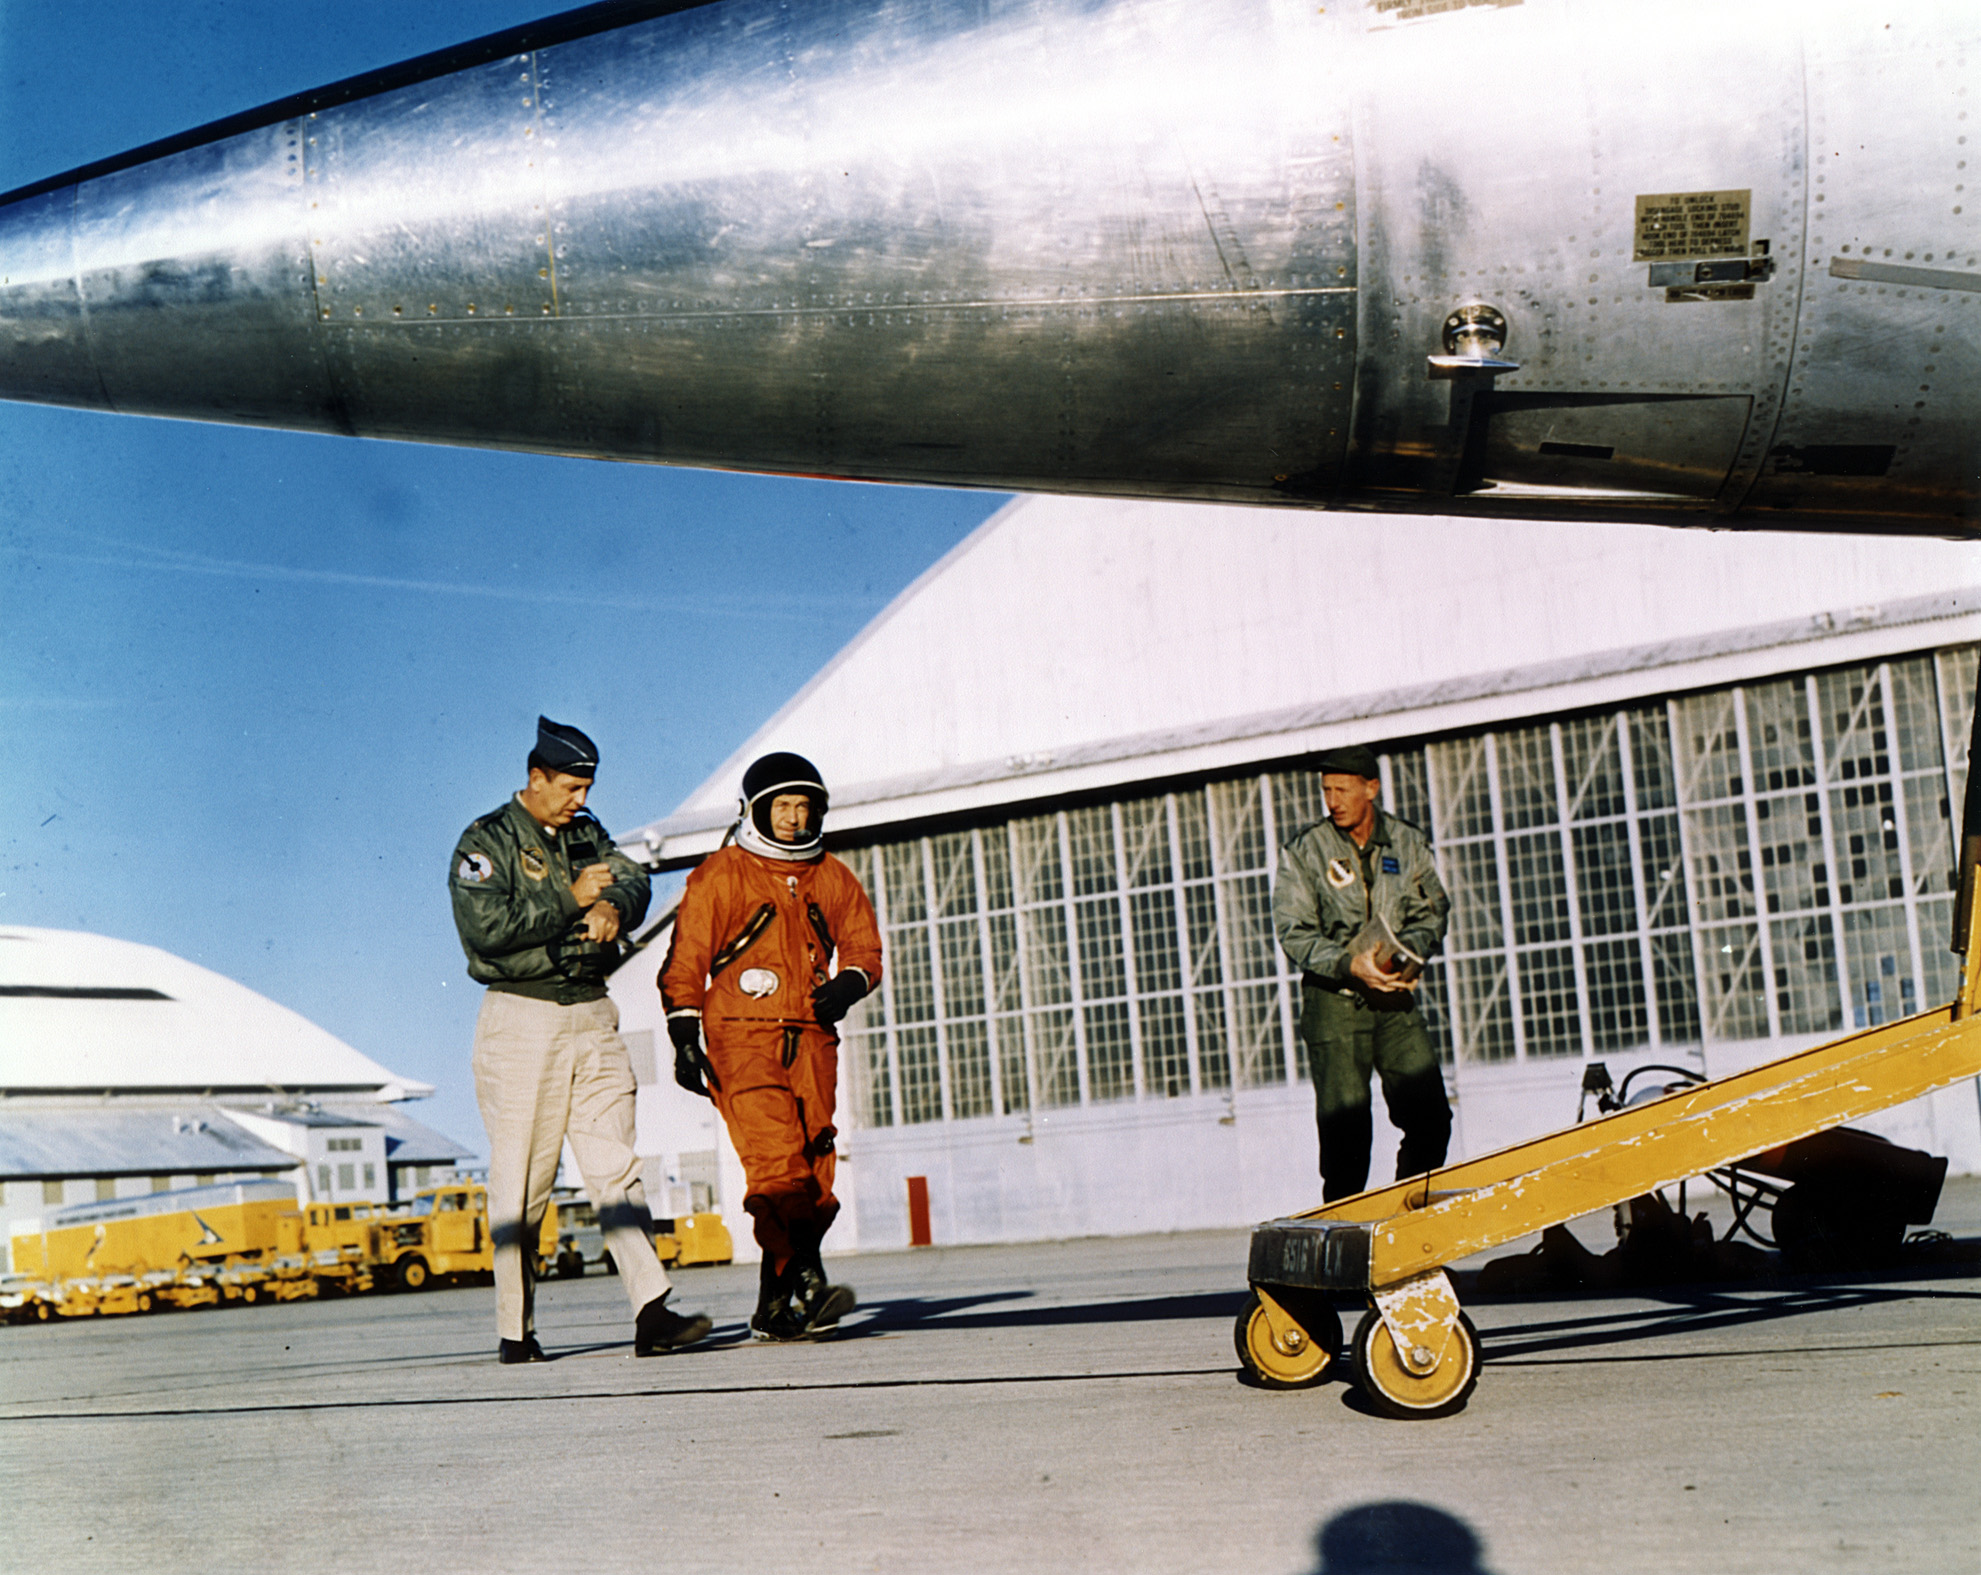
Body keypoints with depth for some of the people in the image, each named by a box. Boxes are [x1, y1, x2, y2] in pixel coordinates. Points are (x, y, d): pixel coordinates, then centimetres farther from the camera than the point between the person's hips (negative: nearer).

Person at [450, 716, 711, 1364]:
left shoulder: (585, 833, 16)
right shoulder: (486, 842, -3)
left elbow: (631, 878, 1)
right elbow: (486, 929, -17)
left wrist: (613, 905, -22)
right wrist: (570, 900, -13)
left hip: (593, 1018, 5)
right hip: (522, 1019, -5)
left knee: (617, 1168, -3)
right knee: (521, 1181, -1)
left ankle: (652, 1314, -9)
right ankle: (515, 1331, 7)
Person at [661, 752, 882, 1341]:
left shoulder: (832, 879, 15)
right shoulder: (720, 875, 3)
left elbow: (864, 946, 19)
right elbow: (685, 961, 2)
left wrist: (847, 983, -4)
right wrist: (685, 1039, -6)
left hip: (810, 1038, 5)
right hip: (741, 1037, -5)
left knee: (813, 1167, 0)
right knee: (777, 1159, -20)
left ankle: (774, 1305, 7)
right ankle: (807, 1282, -28)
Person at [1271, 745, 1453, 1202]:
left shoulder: (1407, 843, 5)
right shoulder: (1304, 850, -4)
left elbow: (1433, 911, 10)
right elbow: (1294, 932, -7)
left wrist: (1406, 951, -11)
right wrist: (1349, 964, -21)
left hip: (1395, 1000, 3)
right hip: (1333, 999, -3)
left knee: (1431, 1117, -2)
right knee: (1345, 1127, -4)